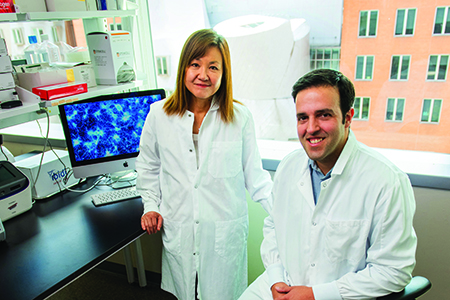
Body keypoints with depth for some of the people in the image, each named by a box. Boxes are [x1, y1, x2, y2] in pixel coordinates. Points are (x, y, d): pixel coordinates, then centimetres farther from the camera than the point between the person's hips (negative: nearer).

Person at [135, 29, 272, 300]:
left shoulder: (240, 117, -8)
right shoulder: (159, 115, -4)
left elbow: (254, 175, -4)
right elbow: (148, 166, 11)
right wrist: (151, 206, 4)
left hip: (225, 232, -1)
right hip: (178, 230, 2)